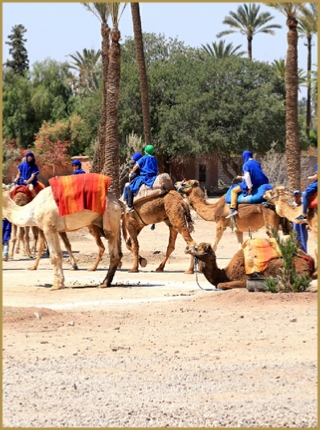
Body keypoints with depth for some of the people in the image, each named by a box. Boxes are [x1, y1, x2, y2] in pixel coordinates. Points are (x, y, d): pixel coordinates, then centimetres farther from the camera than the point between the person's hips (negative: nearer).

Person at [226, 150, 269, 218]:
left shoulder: (246, 164, -7)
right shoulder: (257, 163, 15)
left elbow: (247, 176, -20)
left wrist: (250, 187, -20)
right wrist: (242, 177, 31)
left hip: (253, 184, -6)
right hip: (260, 183, 6)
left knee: (234, 191, 3)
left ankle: (233, 209, -10)